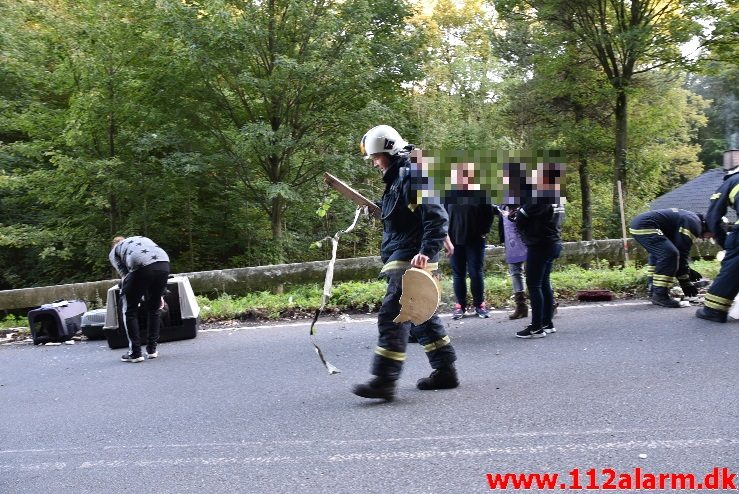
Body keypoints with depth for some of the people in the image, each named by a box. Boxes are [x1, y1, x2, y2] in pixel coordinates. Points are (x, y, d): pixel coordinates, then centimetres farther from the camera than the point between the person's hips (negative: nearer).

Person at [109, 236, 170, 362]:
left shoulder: (114, 251, 29)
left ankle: (135, 353, 14)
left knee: (129, 309, 16)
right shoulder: (143, 239, 41)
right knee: (153, 308, 24)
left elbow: (124, 275, 16)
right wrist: (160, 295, 34)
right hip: (164, 263, 4)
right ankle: (152, 349, 28)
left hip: (141, 266, -4)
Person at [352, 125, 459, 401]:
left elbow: (437, 217, -21)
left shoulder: (413, 176, -13)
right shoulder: (397, 179, 19)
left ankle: (384, 381, -13)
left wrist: (426, 252, -28)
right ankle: (445, 371, 22)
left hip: (411, 259, -11)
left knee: (391, 315, -13)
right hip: (401, 258, 11)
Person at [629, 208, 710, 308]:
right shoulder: (693, 223, -8)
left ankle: (653, 291, 30)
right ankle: (660, 295, -12)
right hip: (644, 226, -11)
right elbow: (681, 252, -10)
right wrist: (685, 281, -5)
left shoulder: (691, 219, 23)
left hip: (637, 223, 11)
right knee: (670, 254, -18)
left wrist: (687, 272, 31)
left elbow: (683, 251, 30)